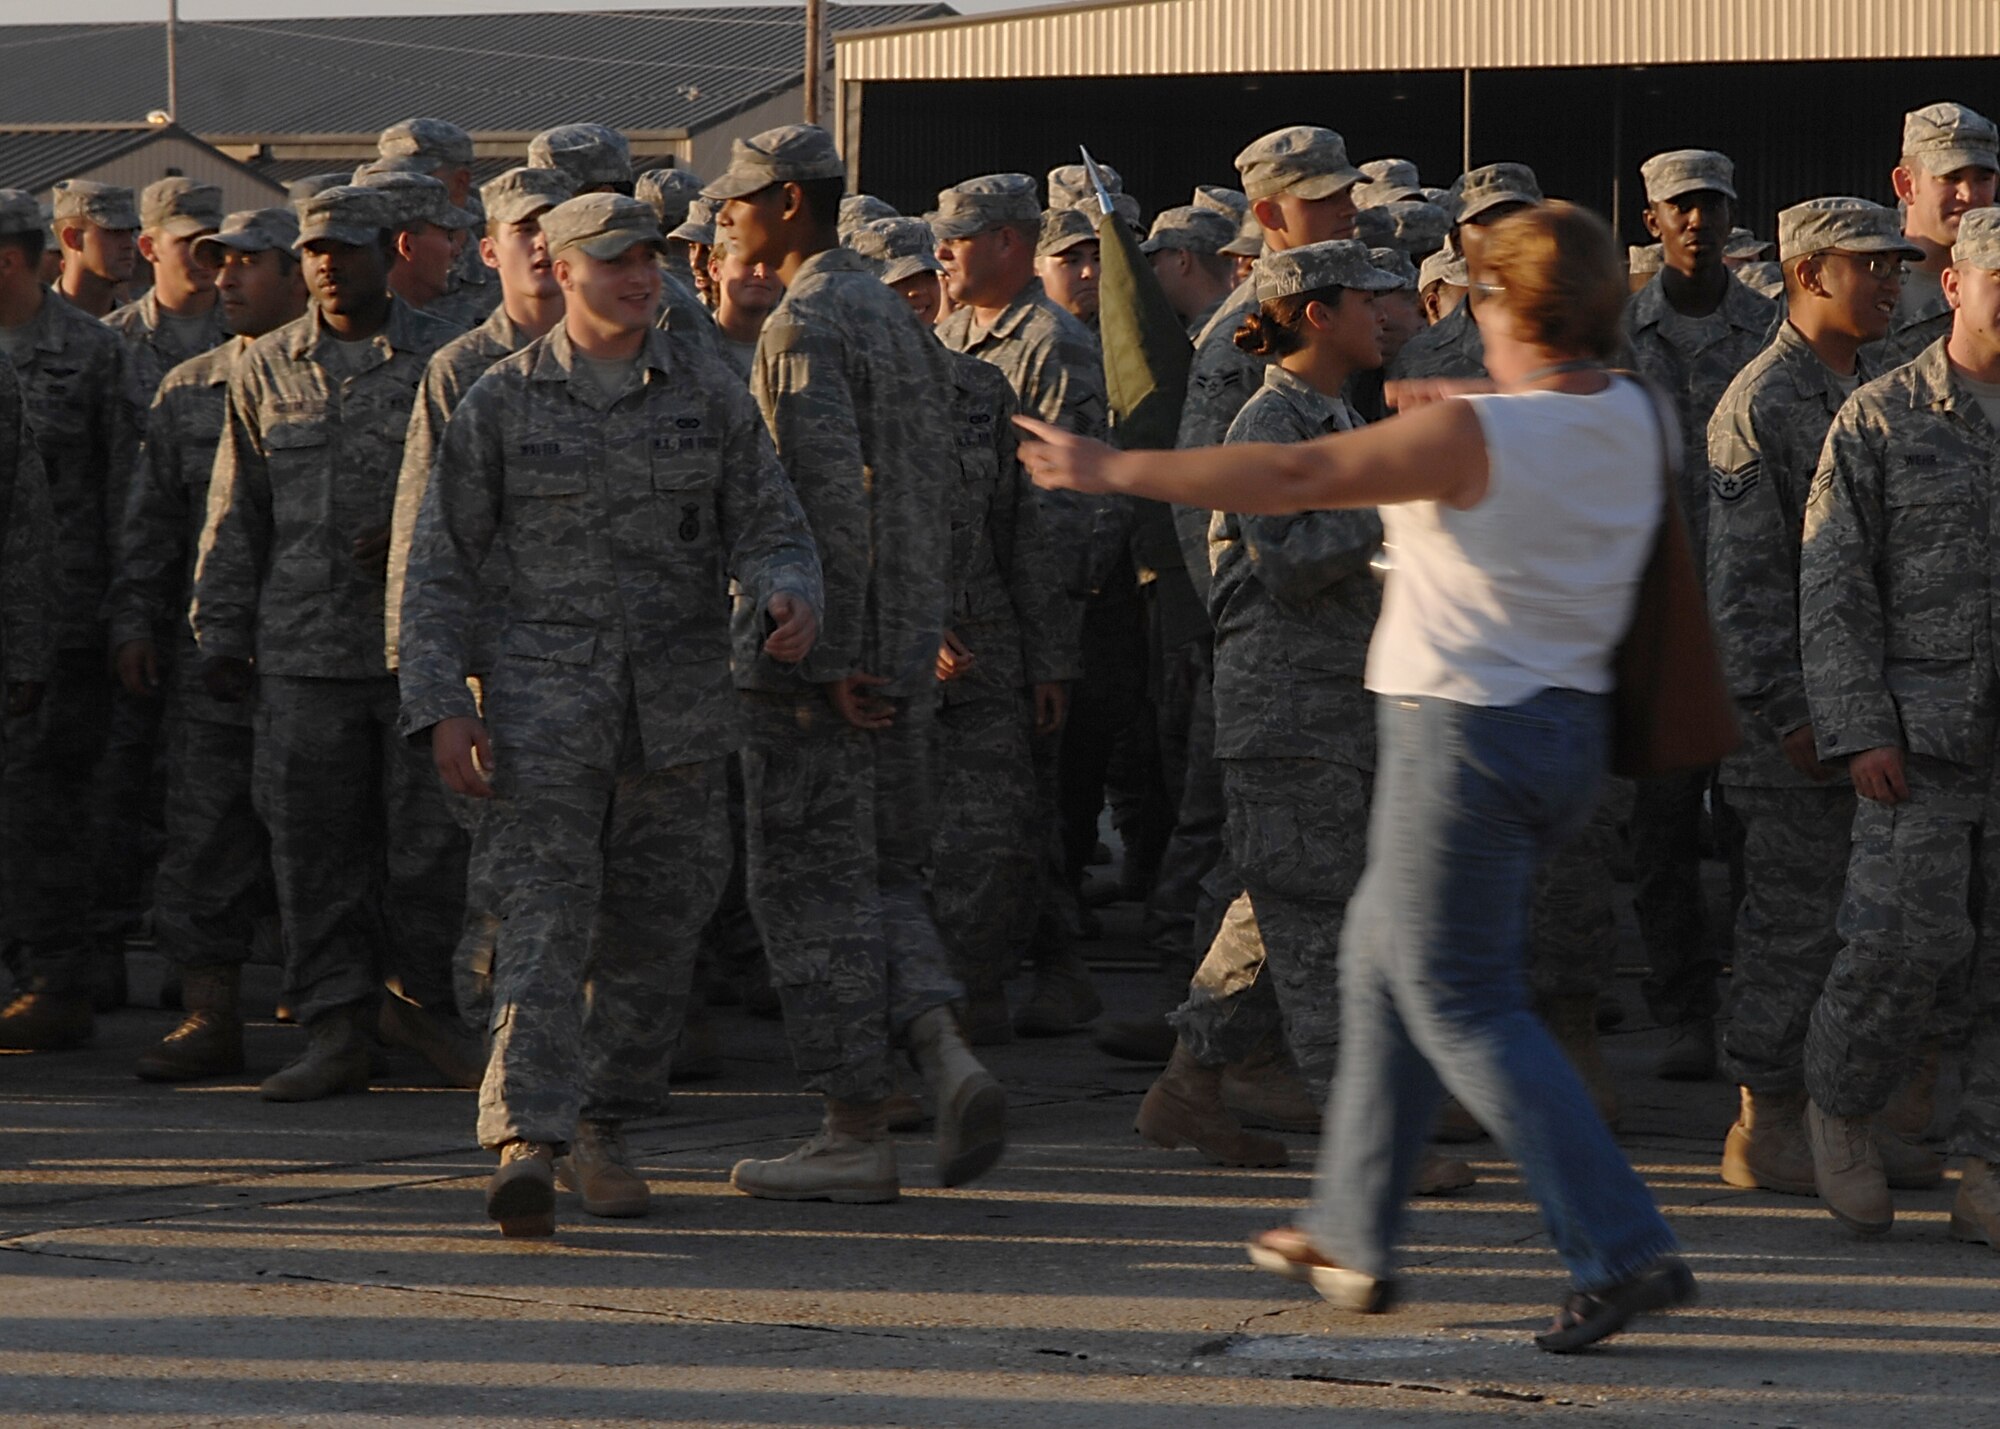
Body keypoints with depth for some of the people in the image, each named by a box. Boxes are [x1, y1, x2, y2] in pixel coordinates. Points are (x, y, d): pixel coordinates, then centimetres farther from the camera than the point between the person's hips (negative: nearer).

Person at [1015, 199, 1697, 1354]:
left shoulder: (1476, 435, -19)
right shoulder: (1640, 423, 1)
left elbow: (1291, 478, -19)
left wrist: (1117, 470, -13)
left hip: (1464, 729, -8)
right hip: (1569, 727, 8)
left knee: (1464, 1003, -3)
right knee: (1383, 956, 21)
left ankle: (1625, 1249, -13)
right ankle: (1354, 1237, 27)